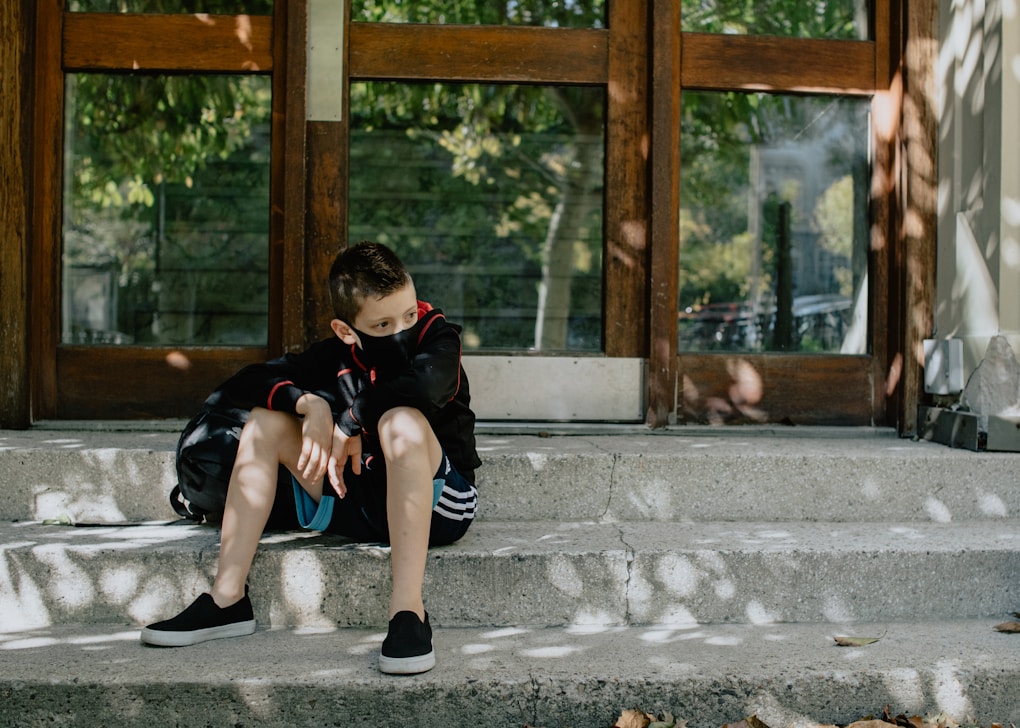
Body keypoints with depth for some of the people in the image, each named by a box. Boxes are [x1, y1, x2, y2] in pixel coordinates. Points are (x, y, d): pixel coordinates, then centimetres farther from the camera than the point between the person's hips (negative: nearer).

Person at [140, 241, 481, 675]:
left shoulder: (438, 339, -10)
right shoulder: (337, 356, 0)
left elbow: (425, 385, -36)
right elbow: (240, 385, -4)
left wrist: (349, 421, -26)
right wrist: (311, 404, -21)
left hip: (437, 505, -5)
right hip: (358, 507, 5)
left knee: (400, 419, -33)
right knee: (266, 420, -6)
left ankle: (408, 610, -39)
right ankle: (228, 599, -10)